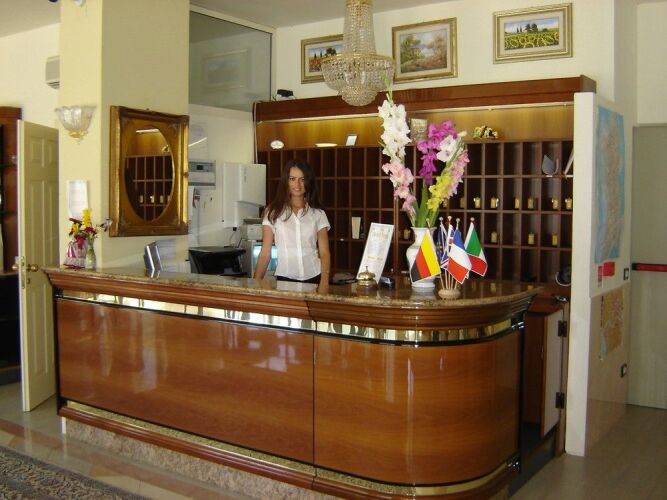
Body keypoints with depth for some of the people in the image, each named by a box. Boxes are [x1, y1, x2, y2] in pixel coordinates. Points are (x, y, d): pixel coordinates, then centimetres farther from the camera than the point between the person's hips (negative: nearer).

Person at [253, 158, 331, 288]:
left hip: (314, 279, 1)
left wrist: (324, 282, -13)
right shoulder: (273, 212, 3)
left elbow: (324, 253, 2)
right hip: (285, 278, -1)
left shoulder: (318, 214, 6)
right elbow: (265, 253, 2)